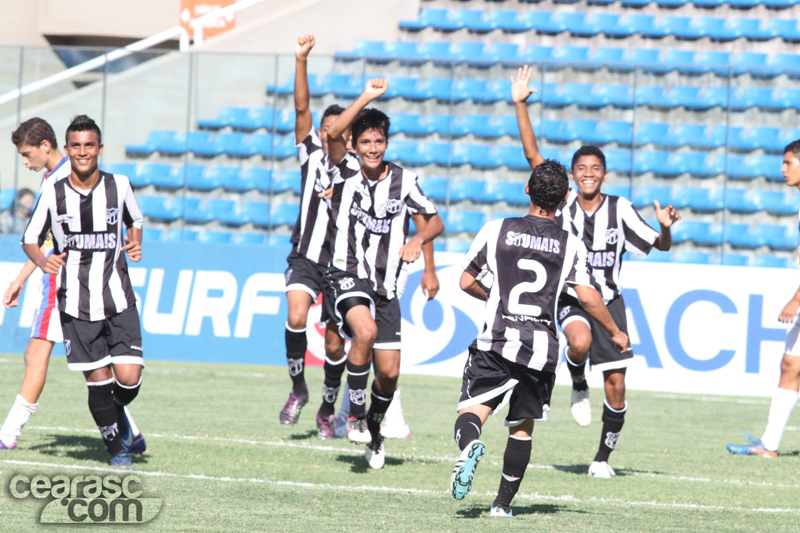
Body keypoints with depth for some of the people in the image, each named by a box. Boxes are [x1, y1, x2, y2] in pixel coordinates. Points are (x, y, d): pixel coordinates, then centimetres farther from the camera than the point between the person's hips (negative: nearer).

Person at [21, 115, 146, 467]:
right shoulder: (52, 193, -3)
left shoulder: (119, 186, 0)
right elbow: (30, 238, 7)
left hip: (118, 300, 1)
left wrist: (135, 243, -1)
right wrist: (42, 261, -13)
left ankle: (118, 415, 26)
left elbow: (135, 219, 20)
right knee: (98, 379, -2)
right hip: (76, 304, 0)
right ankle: (117, 447, 19)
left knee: (128, 377, -10)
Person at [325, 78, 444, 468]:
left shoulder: (402, 180, 4)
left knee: (389, 371, 1)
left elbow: (435, 220, 12)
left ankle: (374, 429, 30)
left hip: (385, 285, 3)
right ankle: (355, 413, -15)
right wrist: (367, 98, -29)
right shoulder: (345, 171, -3)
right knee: (366, 331, -33)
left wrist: (418, 239, -9)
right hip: (347, 276, -3)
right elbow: (334, 134, -23)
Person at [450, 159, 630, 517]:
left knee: (471, 413, -5)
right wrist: (615, 333, 11)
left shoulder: (496, 230, 3)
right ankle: (503, 503, 17)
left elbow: (466, 282, 7)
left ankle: (470, 444, -40)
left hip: (495, 343, -1)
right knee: (522, 427, 16)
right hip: (541, 349, 1)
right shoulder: (571, 245, 2)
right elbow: (587, 298, -5)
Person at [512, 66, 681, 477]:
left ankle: (603, 456, 17)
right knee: (580, 343, -35)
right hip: (571, 299, -1)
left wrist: (666, 227, -21)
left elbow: (660, 245, 2)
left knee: (616, 386, -2)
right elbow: (532, 154, -6)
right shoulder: (562, 202, -2)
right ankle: (578, 385, 0)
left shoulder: (620, 209, -3)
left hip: (609, 300, 1)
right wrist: (519, 105, -12)